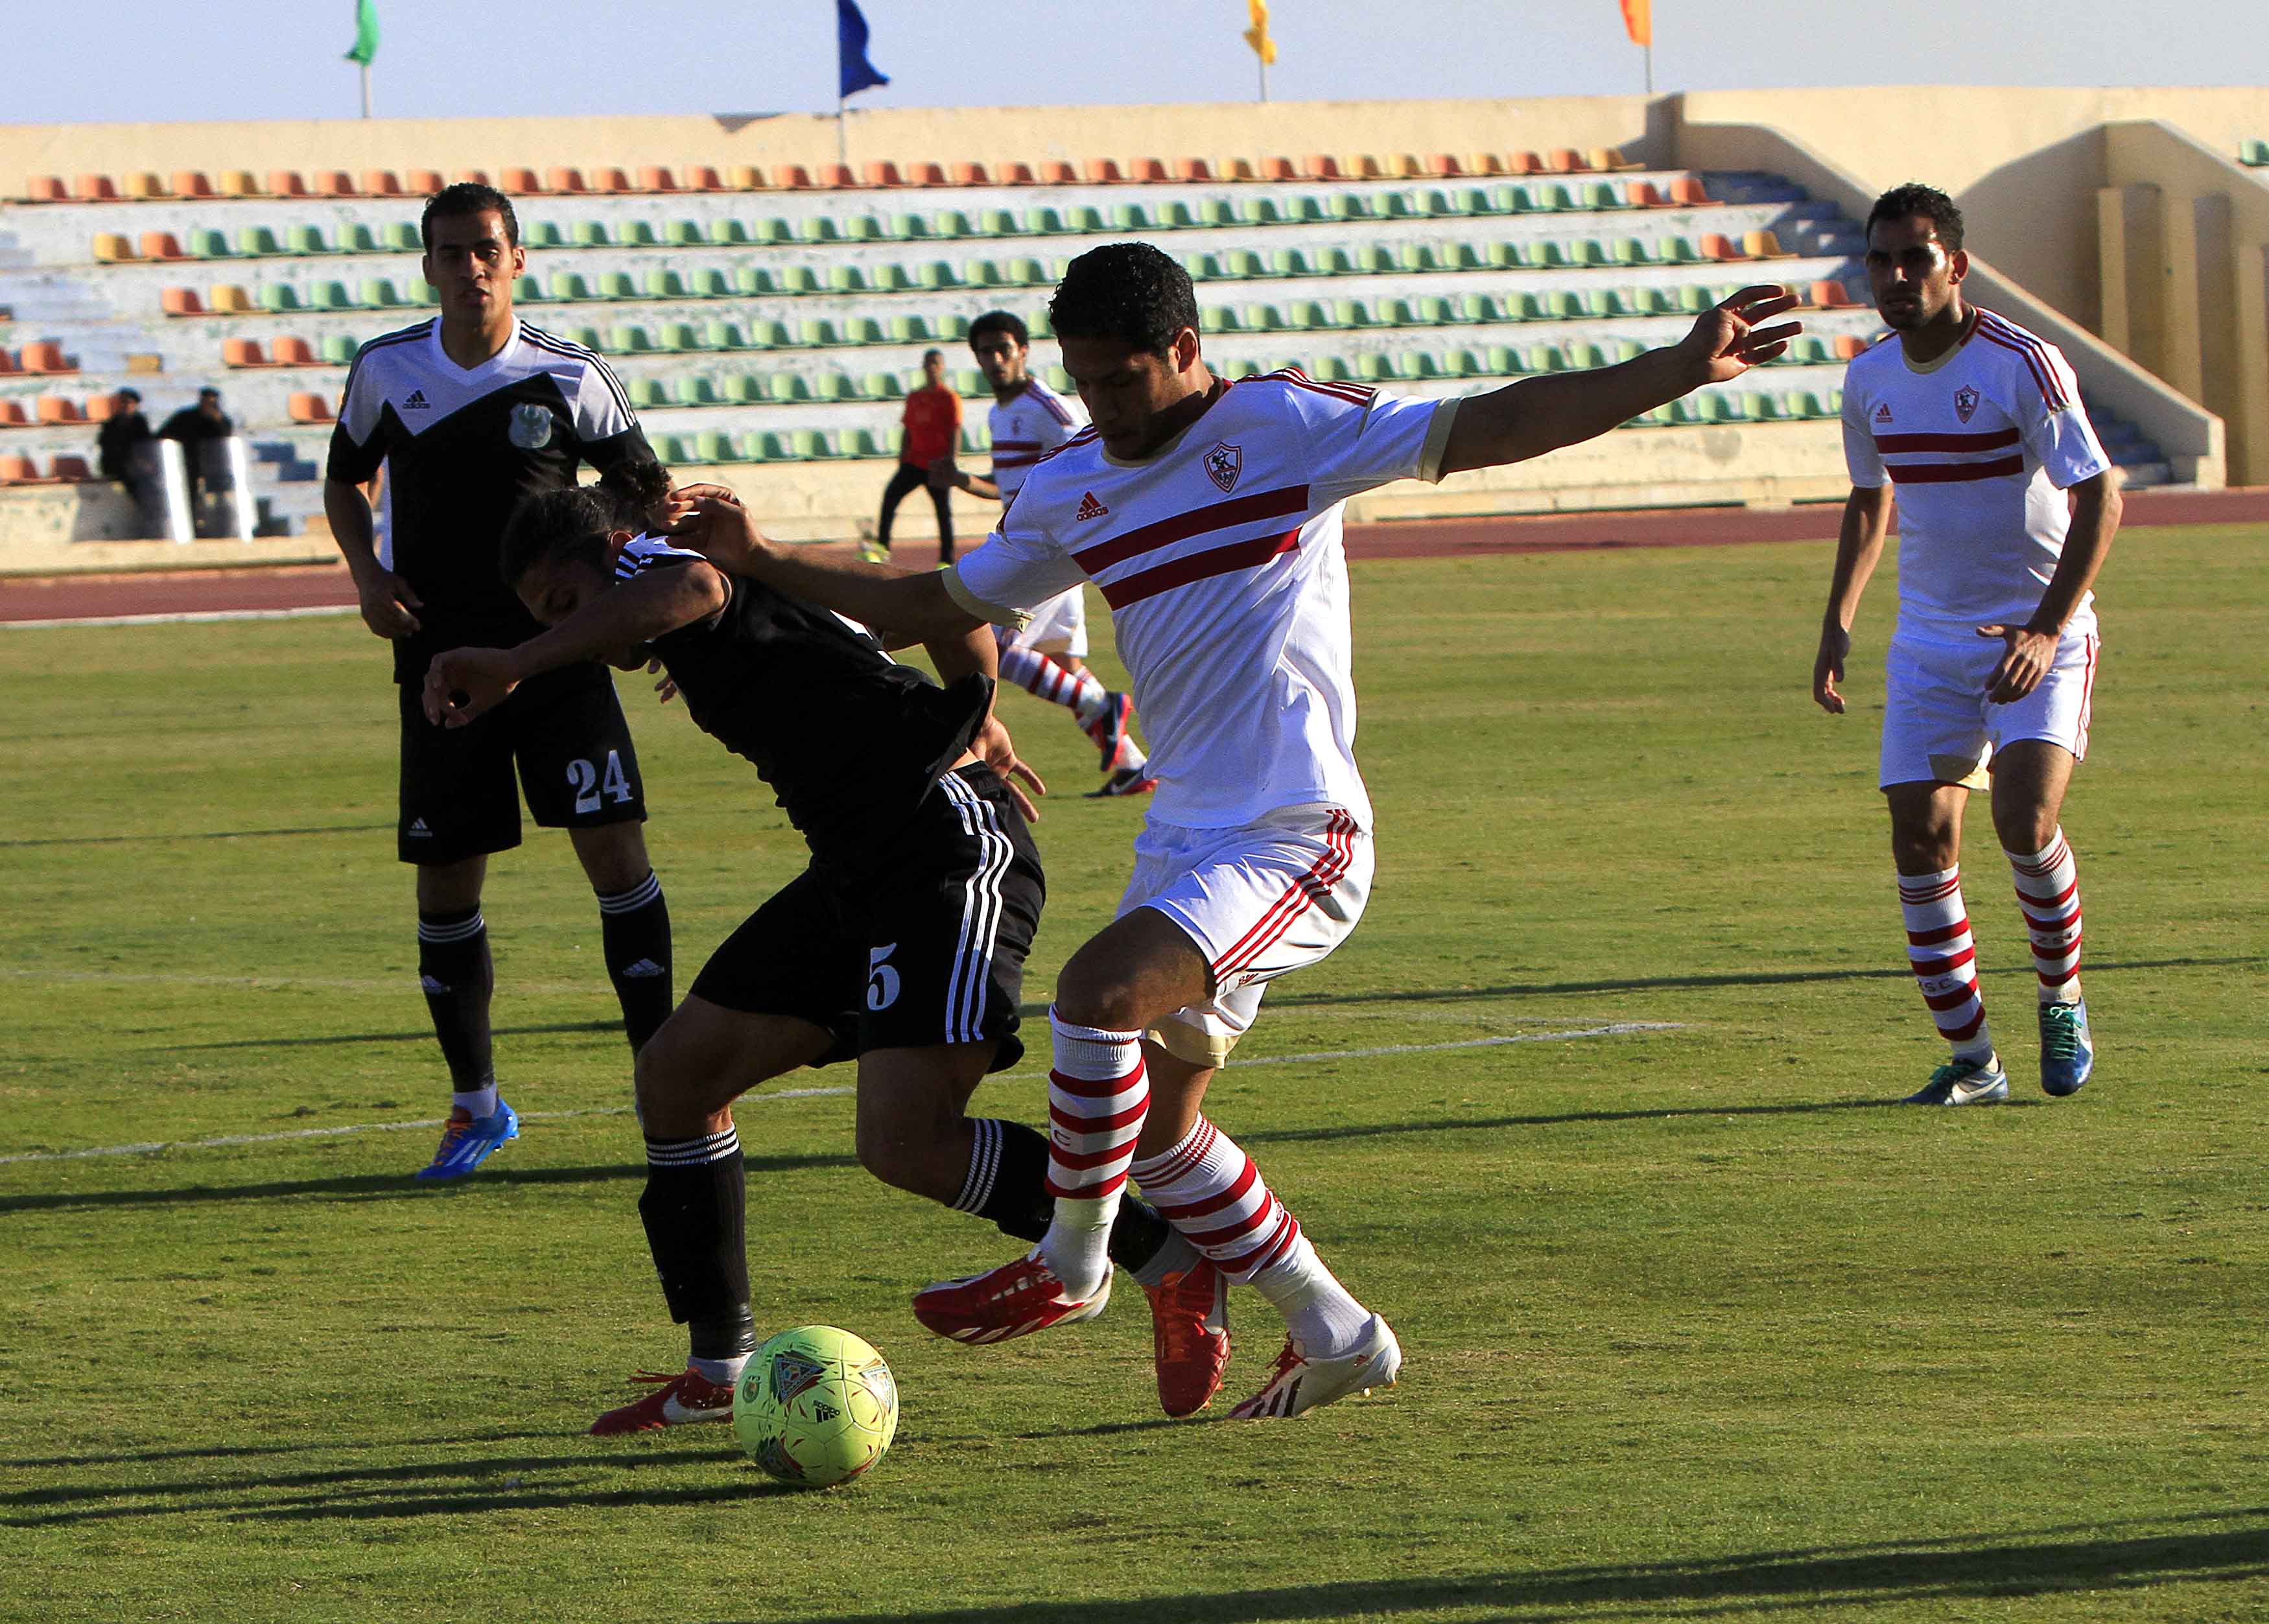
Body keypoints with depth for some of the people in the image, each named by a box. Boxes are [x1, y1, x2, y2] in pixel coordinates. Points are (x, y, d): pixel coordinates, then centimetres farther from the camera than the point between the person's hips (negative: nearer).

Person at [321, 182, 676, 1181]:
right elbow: (344, 479, 17)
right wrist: (366, 573, -1)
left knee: (612, 844, -14)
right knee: (445, 881, 3)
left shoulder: (570, 379, -4)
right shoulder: (384, 373, 1)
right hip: (437, 653, 2)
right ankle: (475, 1105, 18)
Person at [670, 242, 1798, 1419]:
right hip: (1183, 835, 8)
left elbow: (1488, 429, -11)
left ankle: (1070, 1265, -8)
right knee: (1150, 1119, 6)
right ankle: (1335, 1334, 18)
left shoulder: (1283, 426, -7)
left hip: (1296, 833, -8)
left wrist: (1677, 370, -20)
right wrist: (757, 564, 18)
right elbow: (939, 605, 24)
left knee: (1100, 990, -27)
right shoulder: (1068, 491, 12)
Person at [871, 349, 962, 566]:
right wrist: (902, 459, 10)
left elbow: (955, 434, -7)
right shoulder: (914, 398, 14)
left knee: (944, 512, 0)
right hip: (913, 463, 5)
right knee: (891, 494, -14)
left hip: (937, 466, -5)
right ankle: (881, 546, -16)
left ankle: (946, 561, 7)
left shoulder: (950, 398, -2)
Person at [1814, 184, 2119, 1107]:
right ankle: (1971, 1060, 8)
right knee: (1920, 840, -3)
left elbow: (2099, 499, -15)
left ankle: (2063, 1000, 5)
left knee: (2027, 818, -22)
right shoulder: (1870, 381, 5)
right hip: (1929, 641, 5)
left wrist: (2046, 629, -24)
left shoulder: (2023, 365, -14)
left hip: (2039, 633, -5)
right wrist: (1837, 623, 11)